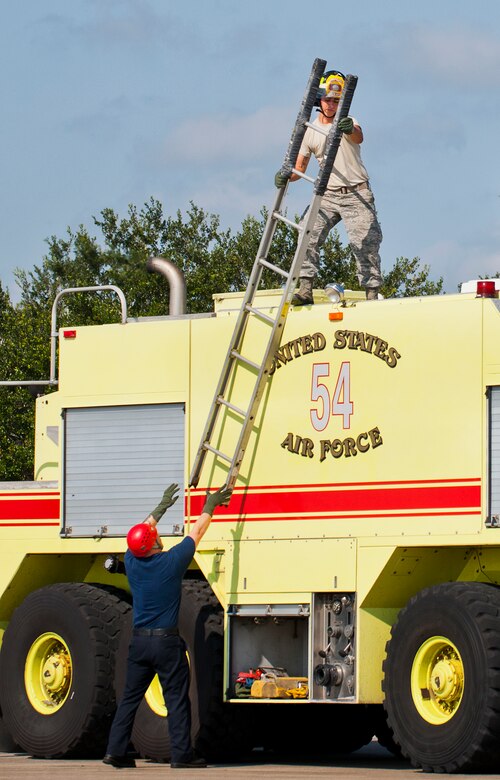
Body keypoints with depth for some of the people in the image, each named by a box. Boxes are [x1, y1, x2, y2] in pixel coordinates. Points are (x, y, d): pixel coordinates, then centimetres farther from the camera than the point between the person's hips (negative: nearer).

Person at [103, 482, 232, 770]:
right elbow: (196, 533, 0)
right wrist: (210, 506, 15)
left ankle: (116, 750, 7)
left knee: (131, 697, 10)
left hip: (139, 640, 5)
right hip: (167, 641, -5)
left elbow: (140, 532, 19)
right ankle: (182, 754, -1)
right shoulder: (171, 562, -12)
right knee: (177, 699, 0)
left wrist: (162, 506, 30)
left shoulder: (132, 563, 0)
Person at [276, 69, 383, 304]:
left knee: (366, 245, -8)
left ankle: (372, 293, -4)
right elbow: (300, 167, 10)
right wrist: (286, 176, -13)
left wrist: (350, 130, -53)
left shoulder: (347, 122, -3)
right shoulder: (310, 131, 8)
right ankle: (305, 290, -14)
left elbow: (358, 138, -28)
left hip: (356, 194, -3)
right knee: (309, 236, -13)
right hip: (327, 195, 3)